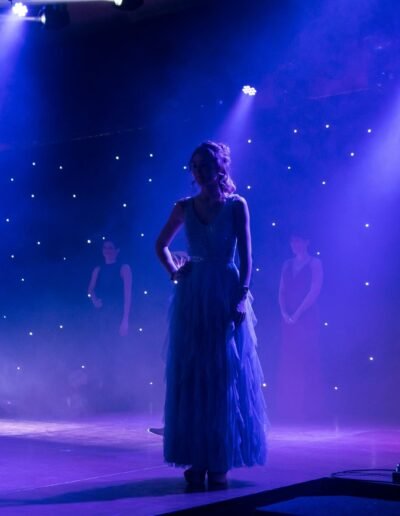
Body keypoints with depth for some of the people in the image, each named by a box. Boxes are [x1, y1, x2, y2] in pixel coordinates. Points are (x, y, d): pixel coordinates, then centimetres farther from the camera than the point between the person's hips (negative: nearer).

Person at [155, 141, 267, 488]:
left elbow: (246, 257, -4)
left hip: (226, 295, -3)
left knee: (225, 377, 0)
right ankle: (196, 459, 11)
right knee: (190, 376, 2)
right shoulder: (184, 207, 8)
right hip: (191, 296, 3)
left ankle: (220, 462, 8)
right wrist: (173, 273, 7)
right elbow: (161, 245, 22)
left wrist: (241, 297, -12)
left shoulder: (236, 205, 0)